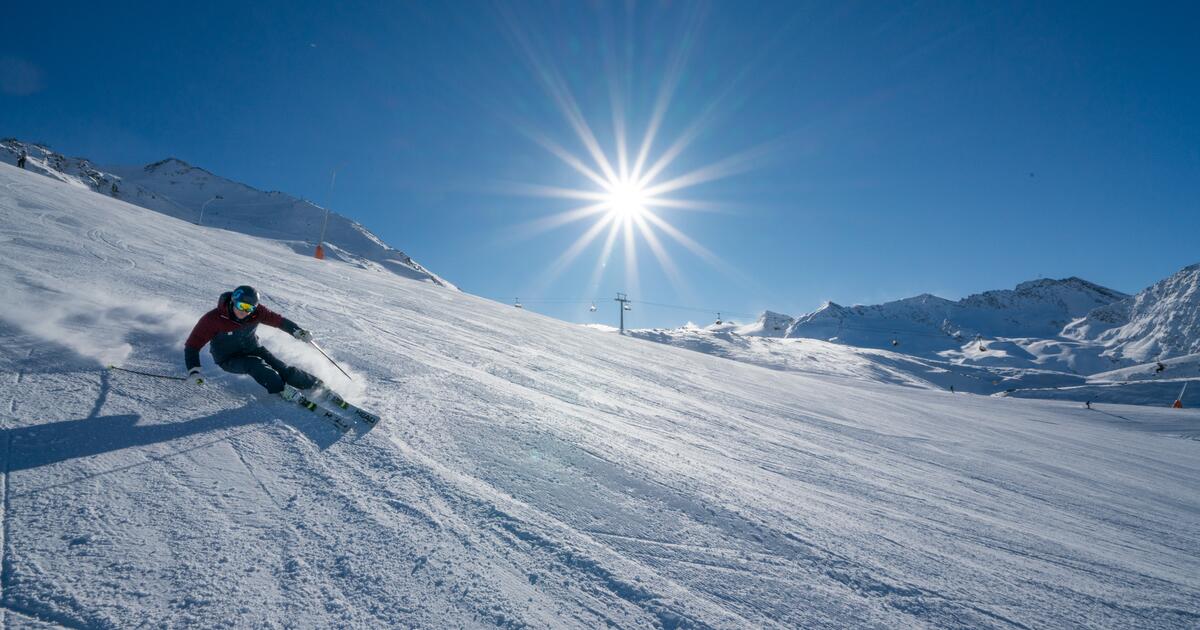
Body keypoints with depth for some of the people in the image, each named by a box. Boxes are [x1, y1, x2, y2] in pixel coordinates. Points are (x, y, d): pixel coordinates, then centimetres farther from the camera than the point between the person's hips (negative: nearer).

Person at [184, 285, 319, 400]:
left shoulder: (256, 312, -18)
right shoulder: (214, 318, -27)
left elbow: (278, 320, -2)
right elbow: (192, 344, -21)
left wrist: (298, 331, -11)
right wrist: (193, 370, -33)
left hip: (254, 349, 3)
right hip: (229, 360, -3)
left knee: (284, 370, -12)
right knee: (255, 364, -34)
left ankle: (318, 385, -1)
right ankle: (283, 390, -31)